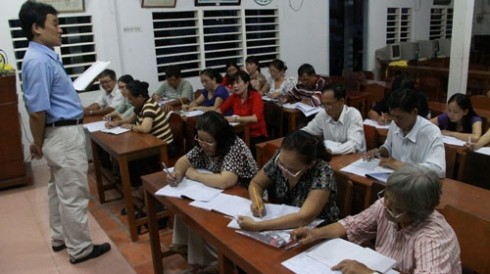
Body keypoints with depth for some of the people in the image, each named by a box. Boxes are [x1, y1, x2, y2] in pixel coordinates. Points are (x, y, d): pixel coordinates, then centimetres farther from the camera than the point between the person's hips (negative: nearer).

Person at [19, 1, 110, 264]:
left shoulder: (45, 56, 9)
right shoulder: (38, 61, -22)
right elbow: (37, 110, -22)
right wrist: (38, 143, -9)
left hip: (62, 133, 11)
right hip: (65, 135, -11)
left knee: (59, 190, 21)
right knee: (74, 194, 1)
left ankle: (60, 237, 36)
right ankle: (80, 249, 15)